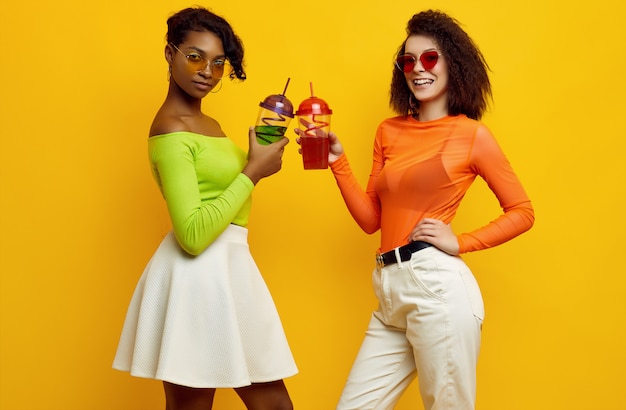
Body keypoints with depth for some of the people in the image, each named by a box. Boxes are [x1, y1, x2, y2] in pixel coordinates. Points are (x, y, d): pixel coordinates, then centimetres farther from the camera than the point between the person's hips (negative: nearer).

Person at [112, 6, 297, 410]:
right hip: (200, 274, -9)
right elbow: (193, 235, -22)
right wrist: (253, 172, -16)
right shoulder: (171, 129, -13)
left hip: (225, 268, 10)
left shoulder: (209, 125, 16)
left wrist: (259, 156, 14)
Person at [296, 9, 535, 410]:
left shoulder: (471, 133, 0)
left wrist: (460, 242, -6)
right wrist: (338, 161, 6)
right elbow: (370, 219, 13)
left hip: (438, 286, -5)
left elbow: (522, 212, 4)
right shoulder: (389, 132, 13)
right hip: (390, 291, 6)